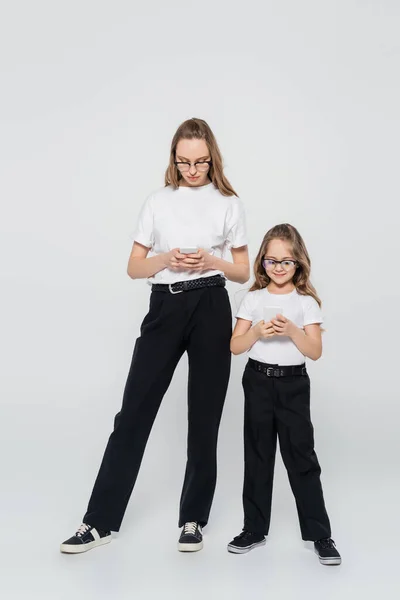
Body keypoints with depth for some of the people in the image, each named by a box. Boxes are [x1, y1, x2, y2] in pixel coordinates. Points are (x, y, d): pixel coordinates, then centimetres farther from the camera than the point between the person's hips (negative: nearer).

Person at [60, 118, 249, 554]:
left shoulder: (229, 204, 9)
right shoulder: (159, 201, 9)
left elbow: (243, 272, 10)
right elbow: (135, 267, 9)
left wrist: (212, 261, -10)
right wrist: (166, 259, -11)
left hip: (210, 308, 0)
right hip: (165, 307, 0)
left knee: (204, 417, 4)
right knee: (134, 412, -1)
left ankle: (193, 519, 19)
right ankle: (100, 520, 8)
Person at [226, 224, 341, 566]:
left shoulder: (307, 302, 0)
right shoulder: (254, 299, 3)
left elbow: (315, 352, -5)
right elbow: (235, 346, 0)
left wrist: (292, 331, -21)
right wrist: (257, 332, -18)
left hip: (294, 384, -1)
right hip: (258, 381, 2)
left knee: (301, 458, -1)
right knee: (257, 457, 9)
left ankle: (320, 533, 11)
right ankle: (255, 529, 20)